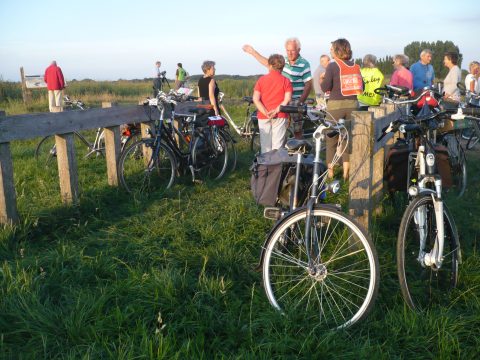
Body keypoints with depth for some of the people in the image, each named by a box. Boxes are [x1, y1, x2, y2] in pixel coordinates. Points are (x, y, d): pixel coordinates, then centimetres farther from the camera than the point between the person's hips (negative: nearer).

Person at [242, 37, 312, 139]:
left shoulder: (304, 64, -8)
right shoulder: (283, 61, 8)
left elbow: (308, 85, -11)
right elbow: (268, 63, 22)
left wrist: (300, 102, -19)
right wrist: (253, 52, 22)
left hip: (295, 101, -5)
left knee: (297, 130, 0)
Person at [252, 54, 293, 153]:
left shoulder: (262, 79, 3)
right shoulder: (285, 81, 1)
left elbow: (255, 99, -6)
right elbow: (287, 99, -12)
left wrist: (266, 113, -11)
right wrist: (276, 111, -14)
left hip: (263, 116, 1)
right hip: (280, 116, -1)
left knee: (265, 145, 8)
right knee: (277, 145, 2)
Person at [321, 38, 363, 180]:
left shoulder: (333, 65, -7)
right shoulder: (355, 66, 7)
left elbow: (325, 87, -13)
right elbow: (361, 87, 9)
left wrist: (322, 81, 8)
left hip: (336, 105, -4)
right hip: (352, 104, 4)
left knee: (331, 139, 5)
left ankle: (330, 172, 8)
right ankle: (346, 172, 14)